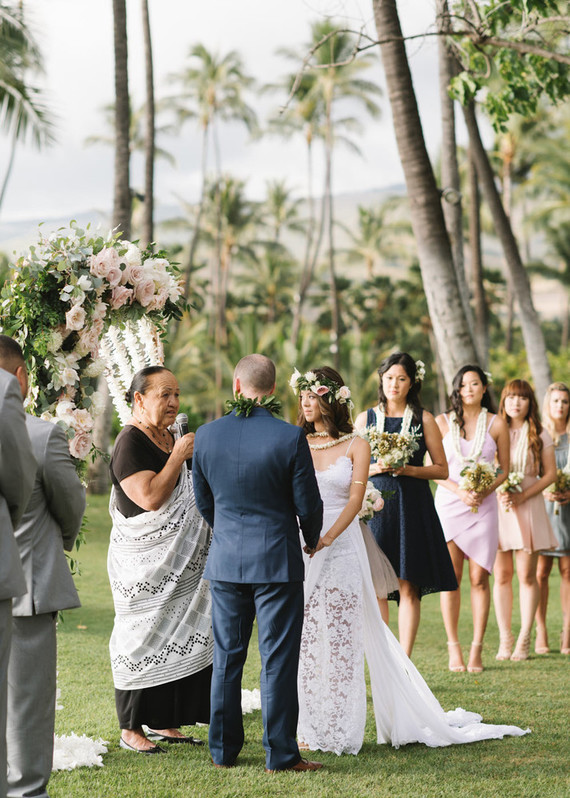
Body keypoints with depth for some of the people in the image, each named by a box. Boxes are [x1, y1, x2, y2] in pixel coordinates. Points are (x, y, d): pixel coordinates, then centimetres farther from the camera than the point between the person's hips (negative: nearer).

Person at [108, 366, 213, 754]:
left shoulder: (169, 438, 13)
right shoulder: (131, 442, -14)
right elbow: (151, 497, -25)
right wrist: (179, 456, -18)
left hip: (177, 562, 9)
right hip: (144, 563, -9)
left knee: (176, 637, 11)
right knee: (144, 638, -4)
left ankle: (164, 723, 19)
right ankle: (131, 730, 5)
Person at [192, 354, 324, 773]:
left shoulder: (206, 435, -3)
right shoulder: (290, 437, -14)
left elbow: (203, 499, 9)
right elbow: (308, 503, -7)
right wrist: (312, 539, 15)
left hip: (225, 561, 4)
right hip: (278, 561, -3)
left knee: (227, 658, 12)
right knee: (278, 659, 3)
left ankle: (224, 751, 20)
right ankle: (280, 754, 7)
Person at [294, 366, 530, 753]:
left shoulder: (355, 446, 1)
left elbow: (355, 500, -7)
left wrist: (327, 538, -21)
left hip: (341, 546, -3)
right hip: (300, 548, 3)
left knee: (341, 639, -1)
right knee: (304, 637, 4)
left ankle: (341, 732, 7)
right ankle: (310, 727, 12)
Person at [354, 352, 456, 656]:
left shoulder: (424, 419, 5)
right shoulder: (366, 418, 9)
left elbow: (442, 469, 4)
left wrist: (408, 470, -11)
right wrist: (375, 468, -8)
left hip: (412, 508, -1)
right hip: (375, 507, 1)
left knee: (408, 587, -4)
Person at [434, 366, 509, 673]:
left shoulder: (496, 424, 6)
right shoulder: (443, 422, 6)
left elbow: (504, 469, 8)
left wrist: (484, 491, -10)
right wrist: (460, 491, -12)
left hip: (483, 506, 0)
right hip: (449, 504, 0)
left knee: (479, 578, -3)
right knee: (451, 577, -2)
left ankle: (476, 650, 1)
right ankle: (453, 648, 3)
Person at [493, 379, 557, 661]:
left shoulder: (540, 435, 6)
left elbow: (550, 474, 3)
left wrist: (521, 496, -9)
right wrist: (498, 494, -11)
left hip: (529, 507, 0)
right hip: (497, 507, 0)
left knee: (527, 575, -2)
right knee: (501, 575, -1)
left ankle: (524, 640, 4)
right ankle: (504, 640, 4)